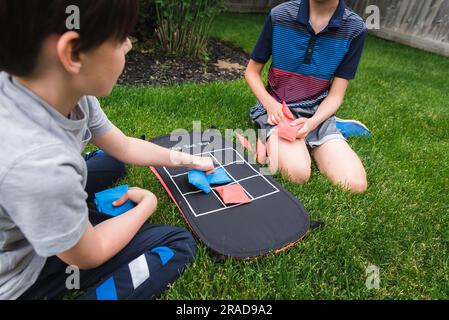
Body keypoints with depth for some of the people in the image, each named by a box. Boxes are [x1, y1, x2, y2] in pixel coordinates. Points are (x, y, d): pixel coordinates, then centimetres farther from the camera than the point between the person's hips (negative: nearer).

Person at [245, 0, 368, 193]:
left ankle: (305, 143, 6)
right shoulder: (279, 16, -8)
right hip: (277, 109, -2)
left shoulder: (354, 29, -6)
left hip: (317, 112, 3)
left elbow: (335, 95, -3)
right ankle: (272, 143, 0)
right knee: (297, 174, -31)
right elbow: (252, 72, 2)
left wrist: (312, 123, -23)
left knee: (356, 184, -17)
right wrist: (270, 105, -15)